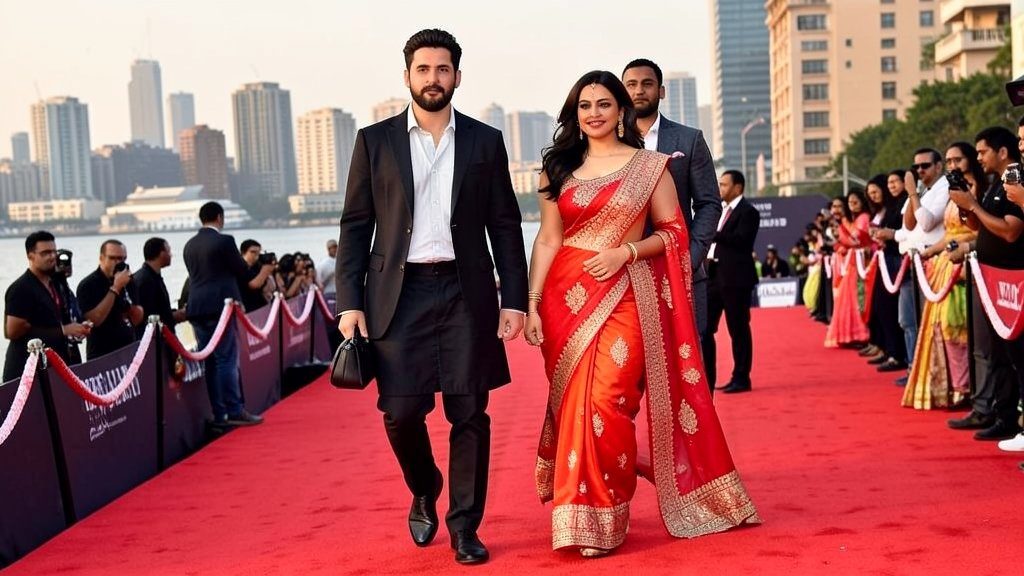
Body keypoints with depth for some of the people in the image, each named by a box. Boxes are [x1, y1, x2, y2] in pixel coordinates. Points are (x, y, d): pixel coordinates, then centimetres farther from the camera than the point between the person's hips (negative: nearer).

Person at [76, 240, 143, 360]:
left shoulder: (127, 282, 9)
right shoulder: (88, 285, -9)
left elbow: (138, 319, 10)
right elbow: (94, 320, -21)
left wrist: (129, 304, -11)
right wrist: (115, 288, -19)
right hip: (101, 357, -6)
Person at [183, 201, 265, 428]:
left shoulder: (189, 245, 12)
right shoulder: (224, 241, -8)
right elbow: (244, 273, -3)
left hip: (197, 308, 6)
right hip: (219, 306, -6)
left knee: (210, 362, 8)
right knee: (227, 360, -4)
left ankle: (219, 415, 10)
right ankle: (235, 412, -3)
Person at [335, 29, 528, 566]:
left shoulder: (485, 141, 7)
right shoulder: (374, 140, 6)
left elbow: (505, 225, 7)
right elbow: (355, 226, 4)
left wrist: (514, 298, 0)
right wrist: (349, 302, -3)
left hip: (466, 292, 0)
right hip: (398, 293, 0)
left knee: (469, 413, 1)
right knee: (400, 411, -1)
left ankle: (465, 526, 15)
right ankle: (424, 491, 29)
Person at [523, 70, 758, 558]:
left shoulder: (650, 165, 4)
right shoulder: (557, 167, 10)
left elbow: (673, 232, 3)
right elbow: (547, 240, 6)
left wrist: (625, 251, -13)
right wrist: (532, 304, -1)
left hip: (624, 296, -3)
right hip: (567, 296, 3)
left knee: (605, 403, -10)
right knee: (571, 404, 5)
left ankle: (601, 522, 3)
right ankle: (575, 518, 21)